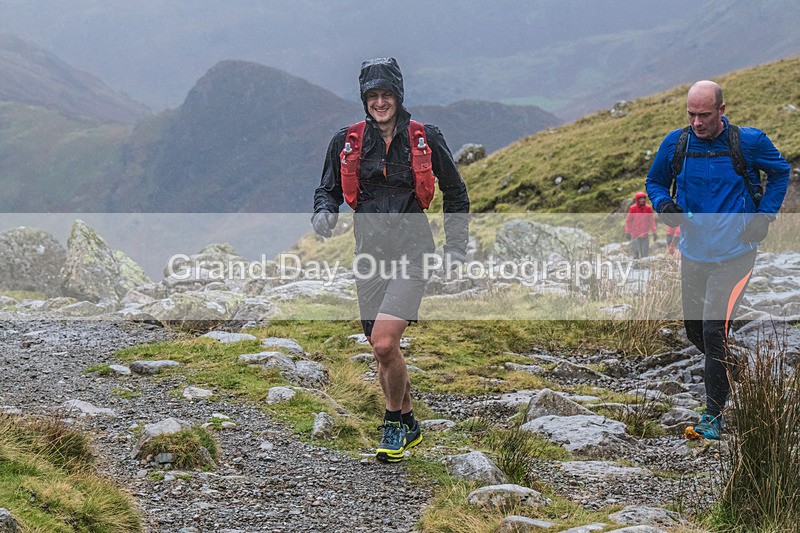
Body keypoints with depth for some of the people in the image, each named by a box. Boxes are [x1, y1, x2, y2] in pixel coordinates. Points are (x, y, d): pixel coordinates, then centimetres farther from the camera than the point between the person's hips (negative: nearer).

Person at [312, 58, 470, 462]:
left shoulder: (426, 140, -1)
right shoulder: (347, 142, 4)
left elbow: (455, 193, 11)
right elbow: (328, 189, 13)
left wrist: (456, 245, 8)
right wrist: (324, 213, -9)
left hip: (411, 254, -3)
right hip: (370, 254, 4)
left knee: (385, 345, -17)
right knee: (381, 352, 9)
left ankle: (394, 423, 5)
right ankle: (408, 425, 28)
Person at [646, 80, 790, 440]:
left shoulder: (749, 142, -9)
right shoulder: (675, 144, -3)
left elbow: (780, 171, 10)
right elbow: (655, 181, 13)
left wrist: (765, 214, -2)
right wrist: (664, 204, -9)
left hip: (734, 254, -4)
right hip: (693, 253, 4)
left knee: (714, 329, -15)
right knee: (695, 331, 13)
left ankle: (714, 416, -3)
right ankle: (736, 373, 44)